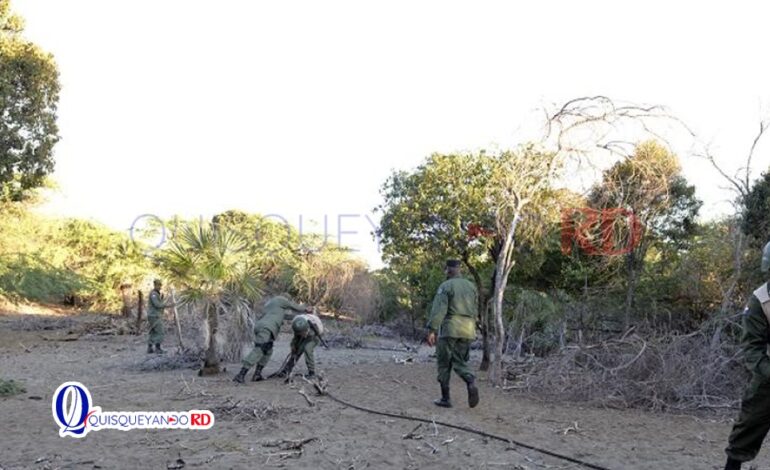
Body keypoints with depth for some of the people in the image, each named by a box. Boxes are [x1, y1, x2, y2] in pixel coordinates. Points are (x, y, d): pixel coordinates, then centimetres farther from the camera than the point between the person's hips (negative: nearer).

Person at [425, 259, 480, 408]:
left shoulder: (446, 286, -5)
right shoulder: (471, 286, 13)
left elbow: (439, 309, -15)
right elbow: (475, 311, 16)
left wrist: (432, 330, -16)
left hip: (450, 329, -5)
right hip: (468, 330, 5)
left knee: (444, 364, 7)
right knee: (459, 362, 12)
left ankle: (445, 398, 9)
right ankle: (471, 383, -17)